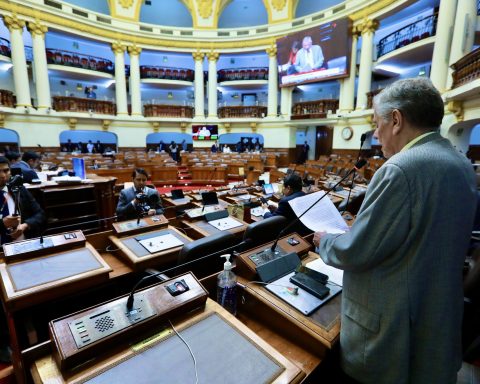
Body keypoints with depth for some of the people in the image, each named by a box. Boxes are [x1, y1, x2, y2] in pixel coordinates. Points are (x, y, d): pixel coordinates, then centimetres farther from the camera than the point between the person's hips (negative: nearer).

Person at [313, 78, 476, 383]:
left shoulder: (401, 169, -28)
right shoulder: (462, 164, 2)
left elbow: (355, 252, -25)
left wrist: (324, 240, -5)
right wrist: (359, 228, 13)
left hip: (395, 323, -8)